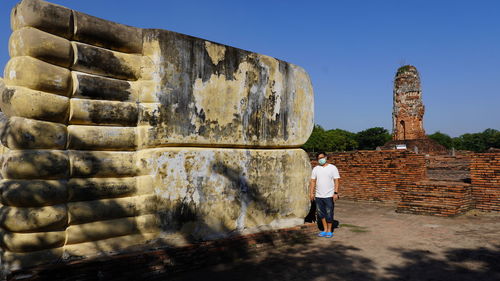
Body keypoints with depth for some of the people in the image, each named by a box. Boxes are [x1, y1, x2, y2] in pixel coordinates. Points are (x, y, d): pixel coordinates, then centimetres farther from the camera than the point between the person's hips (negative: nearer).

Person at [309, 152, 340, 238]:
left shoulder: (332, 168, -2)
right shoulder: (315, 169, 8)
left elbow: (336, 181, -5)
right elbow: (313, 181, 9)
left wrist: (336, 193, -13)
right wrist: (311, 193, 2)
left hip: (329, 196, -4)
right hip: (318, 196, 4)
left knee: (329, 214, 1)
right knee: (321, 214, 10)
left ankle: (329, 231, 15)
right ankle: (325, 230, 24)